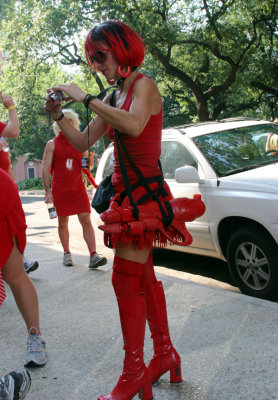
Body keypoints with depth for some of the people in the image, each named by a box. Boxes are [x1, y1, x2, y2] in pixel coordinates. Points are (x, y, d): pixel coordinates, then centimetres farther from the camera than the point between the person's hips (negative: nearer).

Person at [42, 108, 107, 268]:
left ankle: (93, 256, -13)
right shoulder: (52, 144, 4)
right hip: (60, 188, -1)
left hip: (78, 187, 2)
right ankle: (67, 254, 22)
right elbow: (45, 169, -1)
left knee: (86, 220, -8)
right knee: (63, 222, 7)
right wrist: (48, 191, -11)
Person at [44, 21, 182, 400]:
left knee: (126, 280, -9)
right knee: (144, 277, 12)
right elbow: (83, 142, 16)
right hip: (125, 192, 9)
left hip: (142, 192, -9)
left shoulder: (143, 84, -7)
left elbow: (134, 125, -29)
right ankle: (164, 354, 25)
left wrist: (86, 98, -24)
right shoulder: (113, 97, 15)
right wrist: (58, 116, 2)